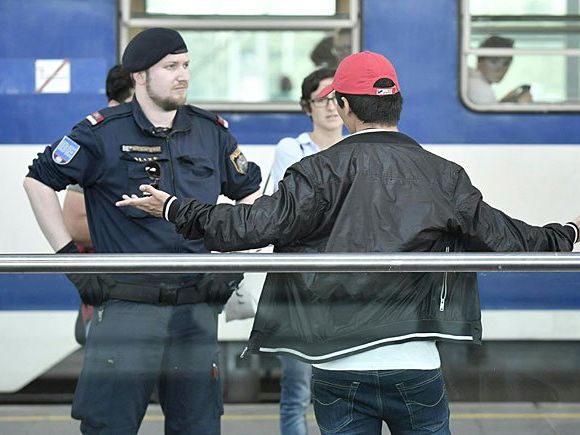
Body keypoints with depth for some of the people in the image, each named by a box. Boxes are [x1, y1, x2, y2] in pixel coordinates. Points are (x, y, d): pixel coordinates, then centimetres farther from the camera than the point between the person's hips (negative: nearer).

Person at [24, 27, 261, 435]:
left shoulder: (213, 131, 9)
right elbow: (39, 181, 3)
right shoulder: (102, 133, -2)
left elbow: (251, 194, 21)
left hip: (197, 307, 4)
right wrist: (70, 258, -2)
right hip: (127, 306, -3)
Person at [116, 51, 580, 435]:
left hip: (336, 366, -1)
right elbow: (502, 236, 7)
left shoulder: (321, 170, -5)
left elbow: (257, 223, -10)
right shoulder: (442, 175, 2)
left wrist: (175, 209, 3)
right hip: (415, 367, 1)